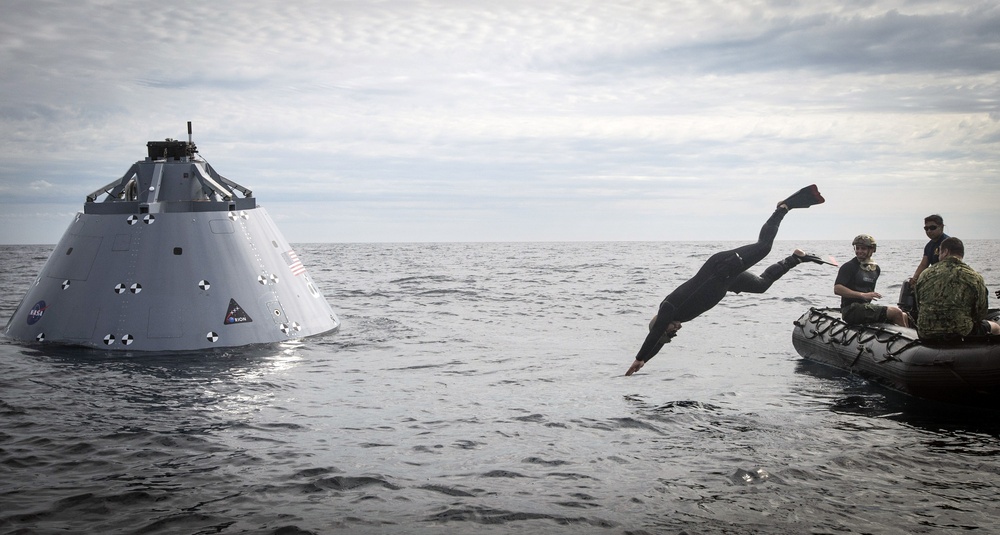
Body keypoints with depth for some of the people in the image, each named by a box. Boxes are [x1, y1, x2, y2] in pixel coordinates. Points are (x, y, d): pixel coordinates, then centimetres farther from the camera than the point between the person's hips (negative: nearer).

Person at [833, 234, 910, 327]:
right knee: (896, 312, -18)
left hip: (866, 307, 8)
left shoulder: (875, 268, 16)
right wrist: (863, 295, -25)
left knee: (904, 317, -2)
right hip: (851, 310, -8)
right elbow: (837, 289, -20)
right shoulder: (849, 267, -7)